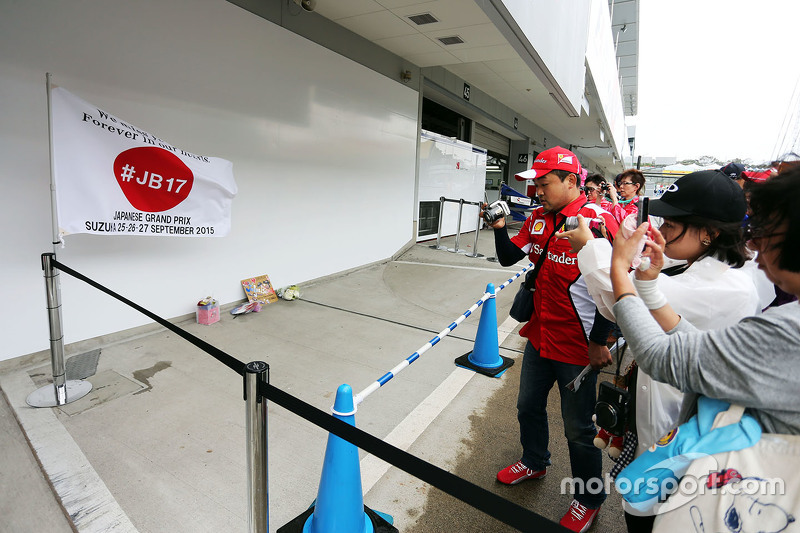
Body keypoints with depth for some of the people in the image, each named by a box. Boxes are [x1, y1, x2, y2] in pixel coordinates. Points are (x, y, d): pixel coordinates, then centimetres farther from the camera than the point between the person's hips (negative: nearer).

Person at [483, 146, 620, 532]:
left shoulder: (597, 221, -20)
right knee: (528, 406, 24)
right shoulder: (539, 219, 3)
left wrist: (598, 342, -15)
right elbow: (508, 257, 9)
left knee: (578, 429, 10)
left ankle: (589, 499, 37)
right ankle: (534, 462, 52)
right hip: (539, 337, 8)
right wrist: (499, 226, -8)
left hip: (578, 348, -7)